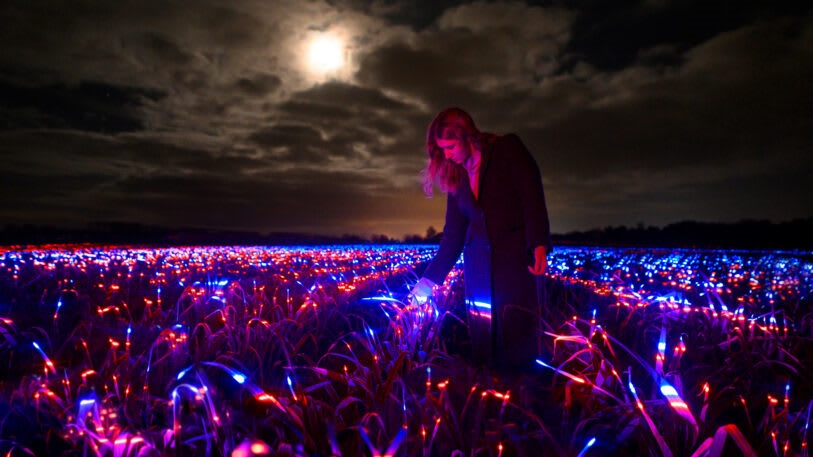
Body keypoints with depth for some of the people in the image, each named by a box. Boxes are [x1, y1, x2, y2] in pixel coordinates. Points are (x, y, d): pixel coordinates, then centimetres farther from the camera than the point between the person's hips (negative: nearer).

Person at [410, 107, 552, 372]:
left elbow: (532, 195, -8)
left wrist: (539, 245, -22)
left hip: (514, 253, -4)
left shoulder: (507, 149, 2)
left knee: (516, 331, -9)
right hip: (477, 262, 5)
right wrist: (430, 278, 11)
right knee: (482, 337, 3)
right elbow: (453, 234, 15)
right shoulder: (456, 177, 15)